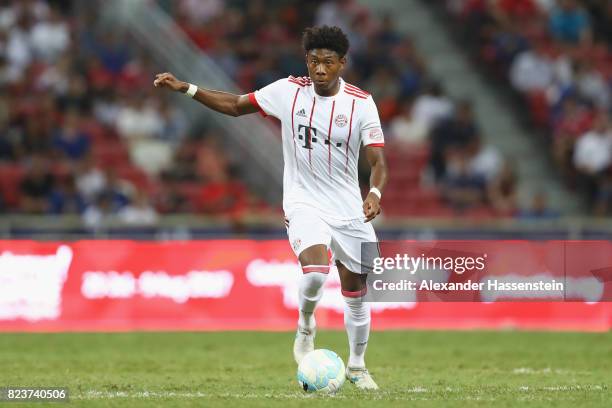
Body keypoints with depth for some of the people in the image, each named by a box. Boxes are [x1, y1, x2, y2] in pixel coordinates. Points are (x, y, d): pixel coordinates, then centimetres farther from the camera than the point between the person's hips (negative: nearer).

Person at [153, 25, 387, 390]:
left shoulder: (361, 103, -9)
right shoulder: (288, 91, -6)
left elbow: (378, 161, -12)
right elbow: (235, 105, 7)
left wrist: (375, 194, -33)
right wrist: (186, 88, -1)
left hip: (349, 209, 2)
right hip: (304, 204, -1)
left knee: (356, 289, 9)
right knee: (315, 271, -28)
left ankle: (357, 366, 31)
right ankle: (306, 326, 4)